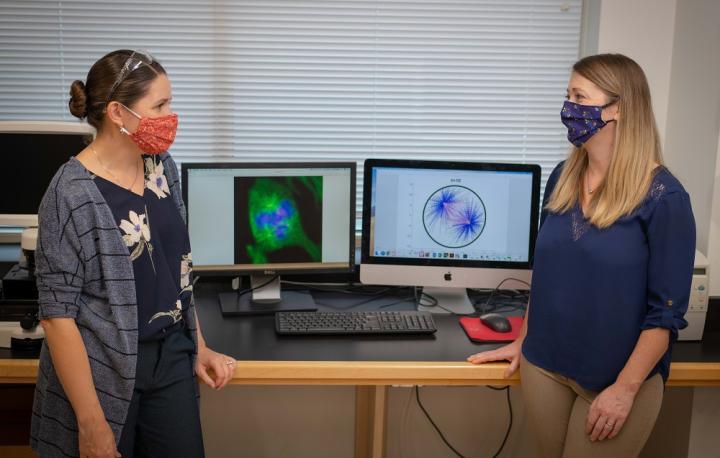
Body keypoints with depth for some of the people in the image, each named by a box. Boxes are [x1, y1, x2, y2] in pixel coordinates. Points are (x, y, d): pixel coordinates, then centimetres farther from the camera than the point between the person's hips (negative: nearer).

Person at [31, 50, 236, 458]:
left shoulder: (162, 165, 3)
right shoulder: (73, 195, -17)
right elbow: (57, 314, -17)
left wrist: (198, 346, 12)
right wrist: (92, 423, -18)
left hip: (172, 359, 6)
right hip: (104, 371, -6)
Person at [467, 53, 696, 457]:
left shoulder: (663, 196, -15)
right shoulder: (563, 178, 2)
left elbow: (667, 310, -14)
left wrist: (625, 389, -16)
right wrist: (523, 341, 14)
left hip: (619, 378, -5)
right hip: (544, 364, 5)